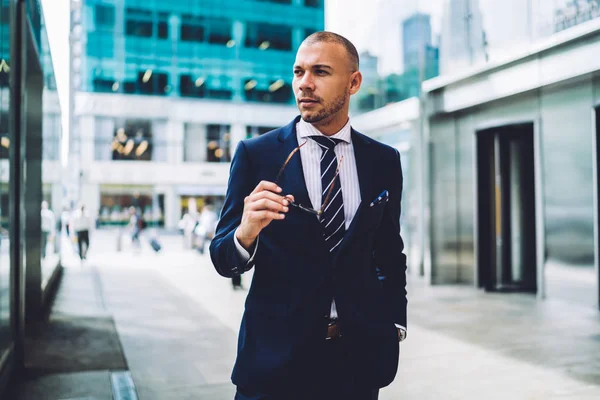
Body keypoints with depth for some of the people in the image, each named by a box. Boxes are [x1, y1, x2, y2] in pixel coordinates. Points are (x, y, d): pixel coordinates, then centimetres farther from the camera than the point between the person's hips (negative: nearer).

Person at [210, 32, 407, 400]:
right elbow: (223, 259, -5)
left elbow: (391, 256, 11)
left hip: (360, 355, 3)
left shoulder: (385, 161, 2)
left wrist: (394, 326, 3)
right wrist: (245, 234, -25)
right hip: (276, 354, -2)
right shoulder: (256, 154, -5)